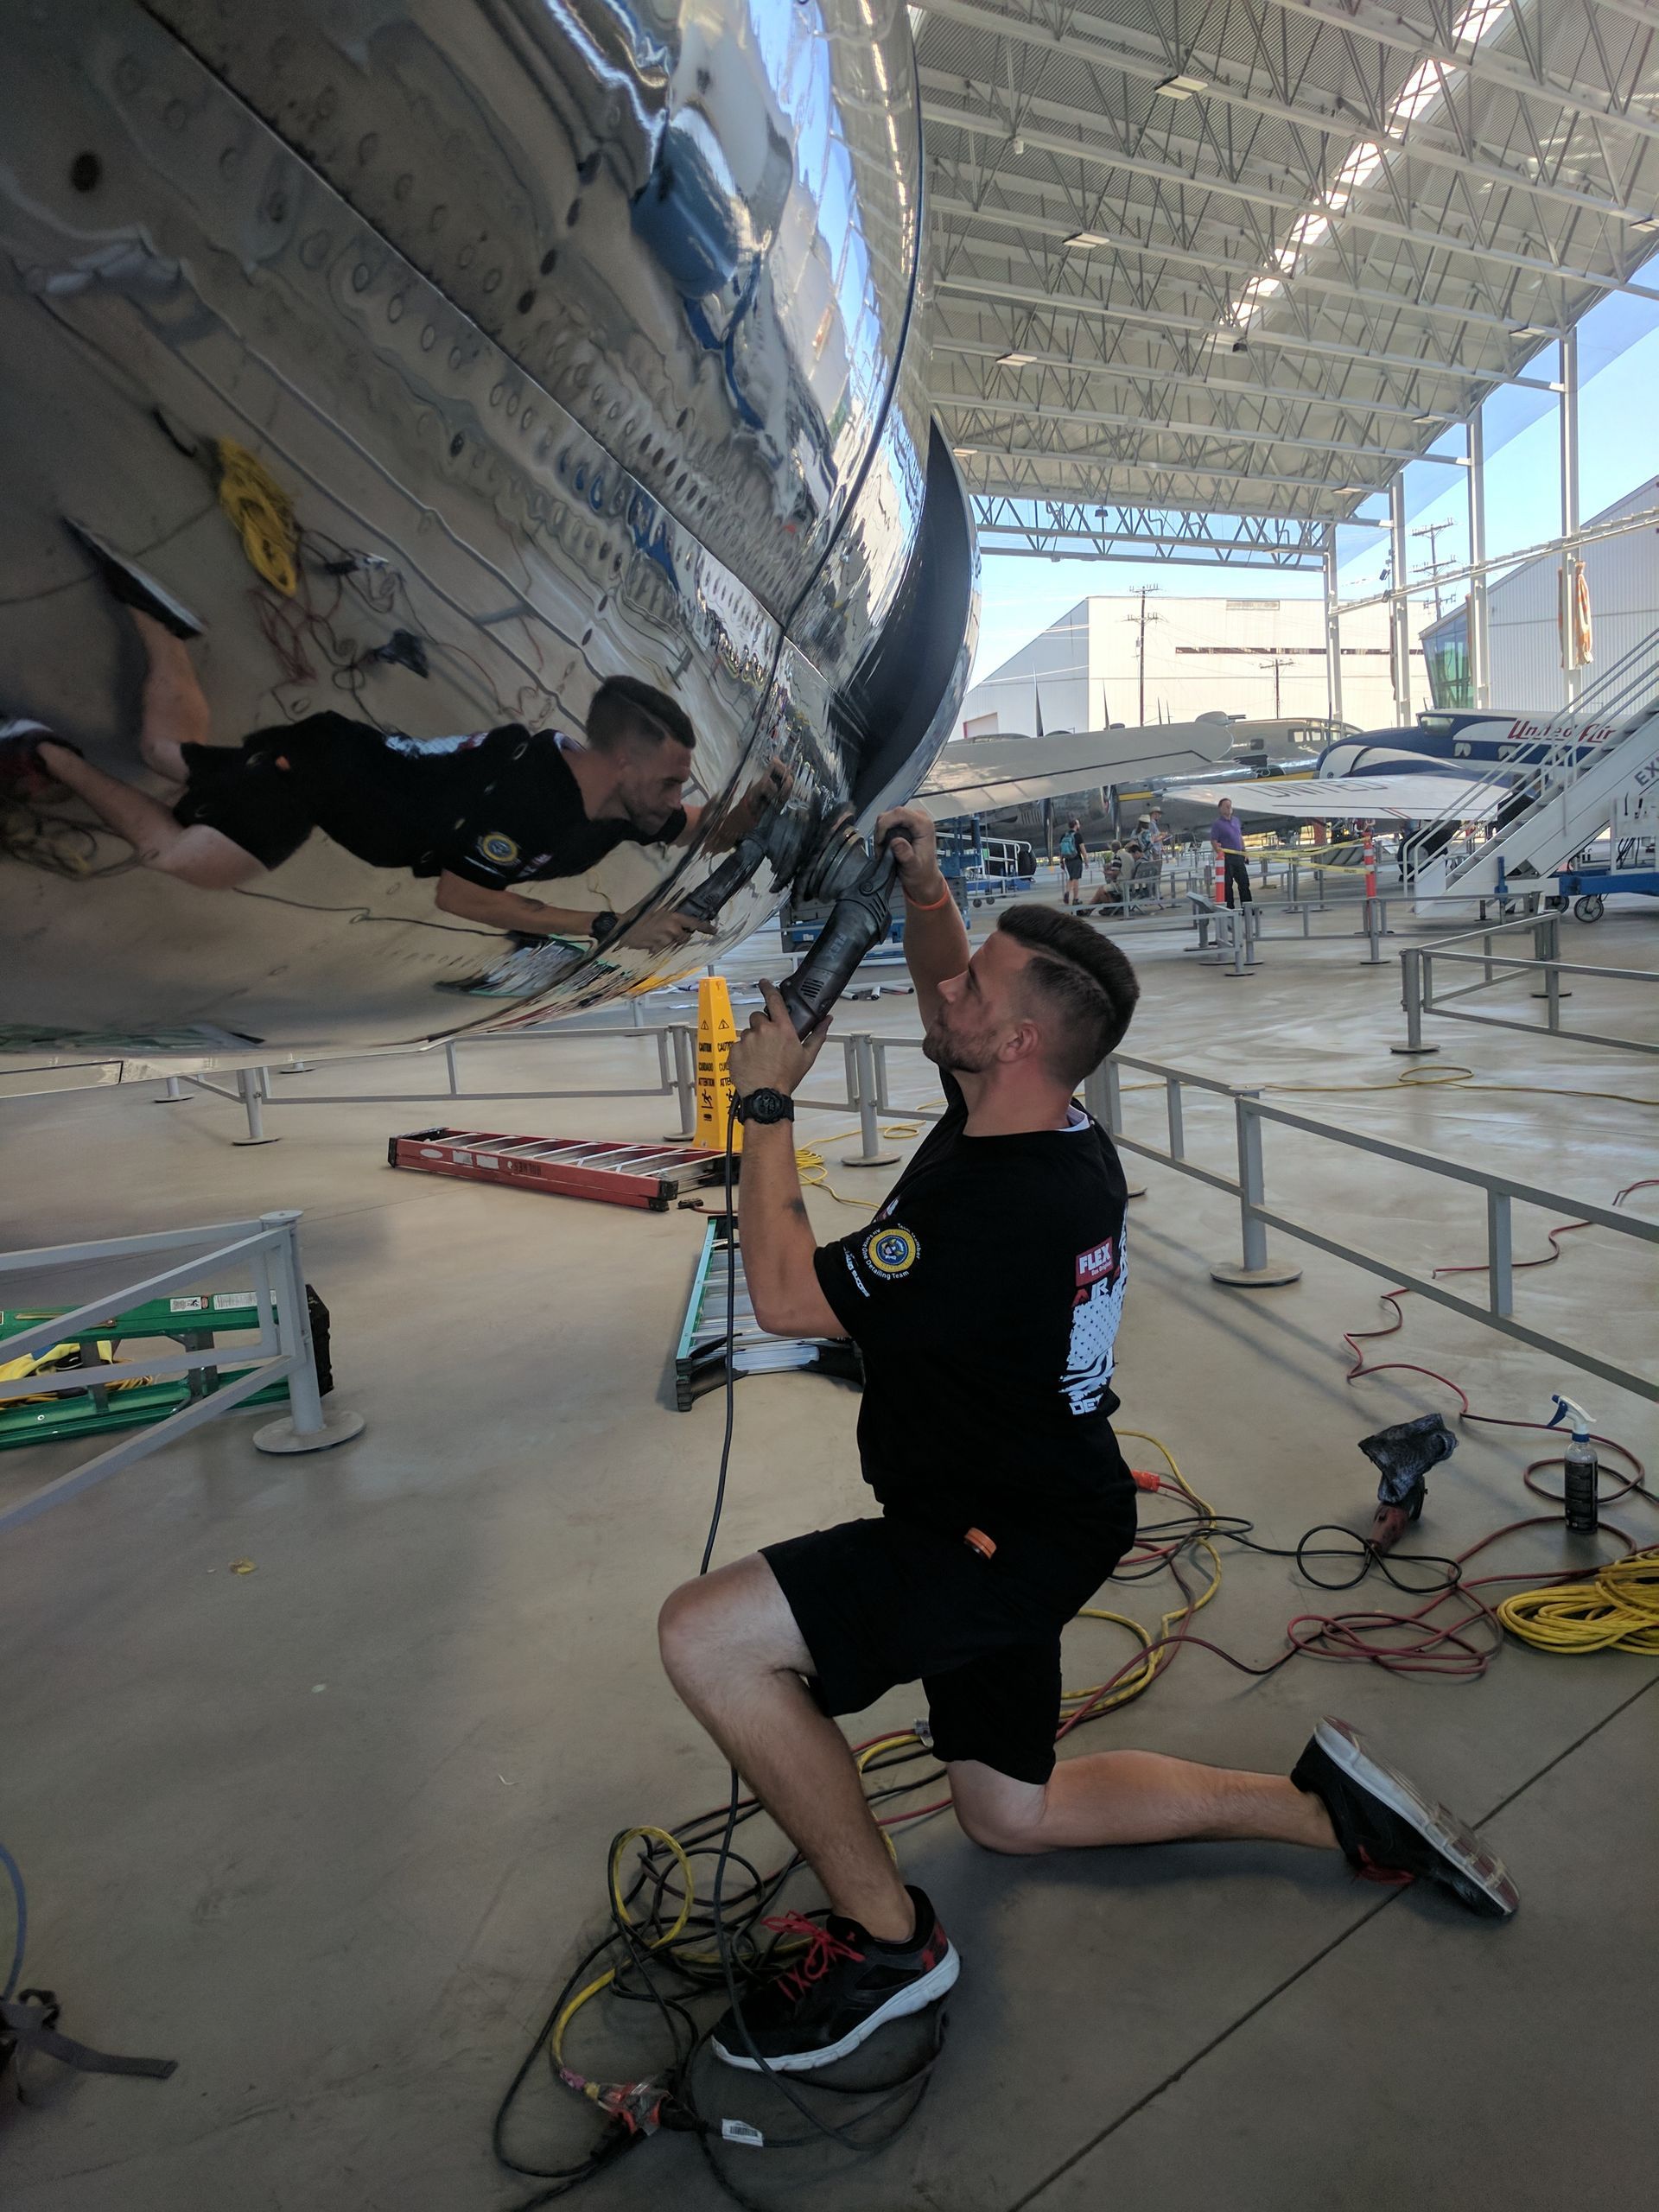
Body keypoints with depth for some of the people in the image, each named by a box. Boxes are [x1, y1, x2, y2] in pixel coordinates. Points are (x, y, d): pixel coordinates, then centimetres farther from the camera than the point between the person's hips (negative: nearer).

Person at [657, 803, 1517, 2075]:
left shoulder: (990, 1210, -32)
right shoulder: (1057, 1136, -3)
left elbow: (784, 1296, -24)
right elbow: (944, 989, 14)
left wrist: (767, 1103, -17)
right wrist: (923, 886, -4)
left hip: (1000, 1544, -10)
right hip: (1032, 1510, 10)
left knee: (705, 1635, -19)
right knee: (1012, 1814, 24)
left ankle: (884, 1936, -2)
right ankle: (1323, 1804, 24)